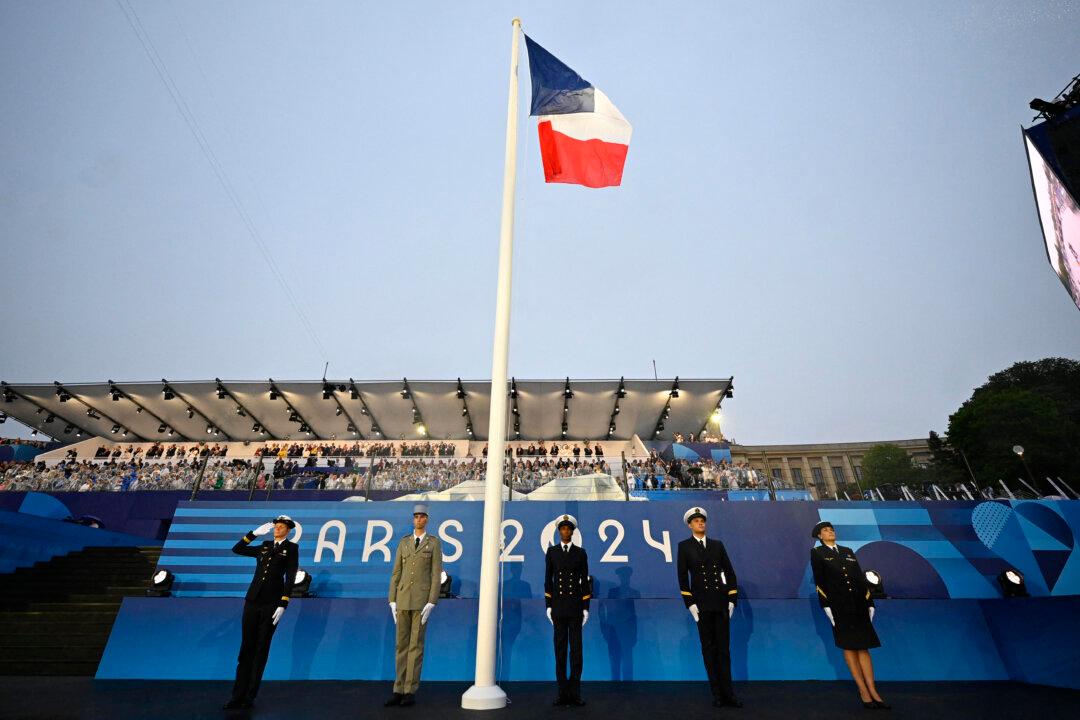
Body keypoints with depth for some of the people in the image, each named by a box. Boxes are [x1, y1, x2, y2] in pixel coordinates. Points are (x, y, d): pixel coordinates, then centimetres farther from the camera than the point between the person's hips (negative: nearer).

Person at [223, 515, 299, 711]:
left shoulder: (292, 548, -1)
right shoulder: (264, 547, 13)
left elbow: (290, 577, -7)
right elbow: (237, 549, 15)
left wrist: (283, 604, -14)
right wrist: (255, 533, 7)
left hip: (272, 603, -4)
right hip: (252, 600, 4)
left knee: (261, 649, 5)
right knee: (246, 648, 7)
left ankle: (250, 697, 15)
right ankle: (238, 695, 15)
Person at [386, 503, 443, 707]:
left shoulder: (434, 543, -2)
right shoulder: (403, 542, 8)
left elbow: (436, 575, -6)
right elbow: (396, 573, 8)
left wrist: (431, 604, -14)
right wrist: (392, 602, 1)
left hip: (422, 600, -3)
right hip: (403, 599, 4)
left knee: (416, 644, 0)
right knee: (401, 645, 7)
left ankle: (410, 692, 11)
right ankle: (399, 691, 16)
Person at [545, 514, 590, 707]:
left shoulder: (581, 553, 2)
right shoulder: (551, 551, 2)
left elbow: (585, 581, 3)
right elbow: (548, 580, 4)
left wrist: (586, 608, -1)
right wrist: (548, 606, 0)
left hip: (575, 606, 0)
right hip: (558, 606, 1)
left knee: (576, 648, 1)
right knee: (560, 649, 6)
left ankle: (575, 693, 10)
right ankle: (563, 692, 14)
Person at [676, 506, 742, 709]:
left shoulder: (717, 544, 9)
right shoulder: (684, 546, 1)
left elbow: (729, 572, 8)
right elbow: (683, 576, -2)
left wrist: (732, 599, 1)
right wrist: (689, 603, -7)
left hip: (721, 602, 2)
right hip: (701, 603, -2)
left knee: (723, 648, 5)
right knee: (708, 649, 6)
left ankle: (727, 693, 12)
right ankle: (717, 693, 15)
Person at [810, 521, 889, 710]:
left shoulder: (847, 551, 15)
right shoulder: (817, 553, 2)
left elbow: (861, 577, 13)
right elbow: (819, 581, -4)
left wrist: (870, 603, 5)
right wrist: (826, 606, -11)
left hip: (858, 605, 4)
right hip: (838, 606, -3)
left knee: (863, 647, 3)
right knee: (848, 647, 1)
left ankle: (873, 692, 6)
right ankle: (863, 691, 7)